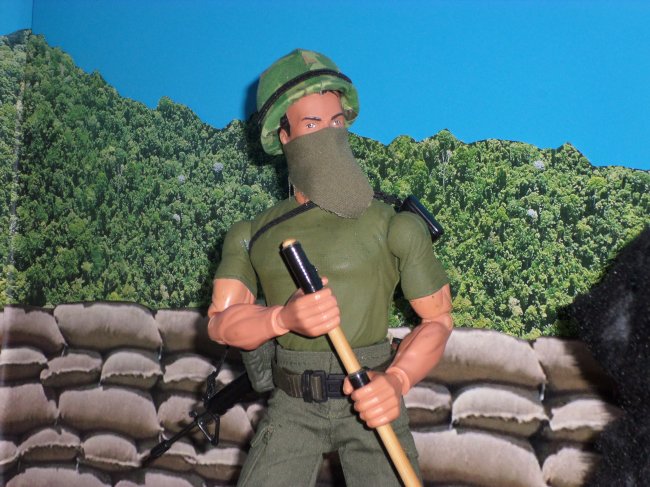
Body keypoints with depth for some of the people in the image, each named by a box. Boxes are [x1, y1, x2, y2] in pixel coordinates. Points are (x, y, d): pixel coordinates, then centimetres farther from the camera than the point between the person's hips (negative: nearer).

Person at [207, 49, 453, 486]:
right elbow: (222, 323, -3)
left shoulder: (393, 225, -2)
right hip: (292, 407, 2)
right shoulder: (251, 236, 6)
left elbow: (437, 318, 1)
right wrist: (285, 317, -24)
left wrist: (397, 381, -17)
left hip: (369, 401, -1)